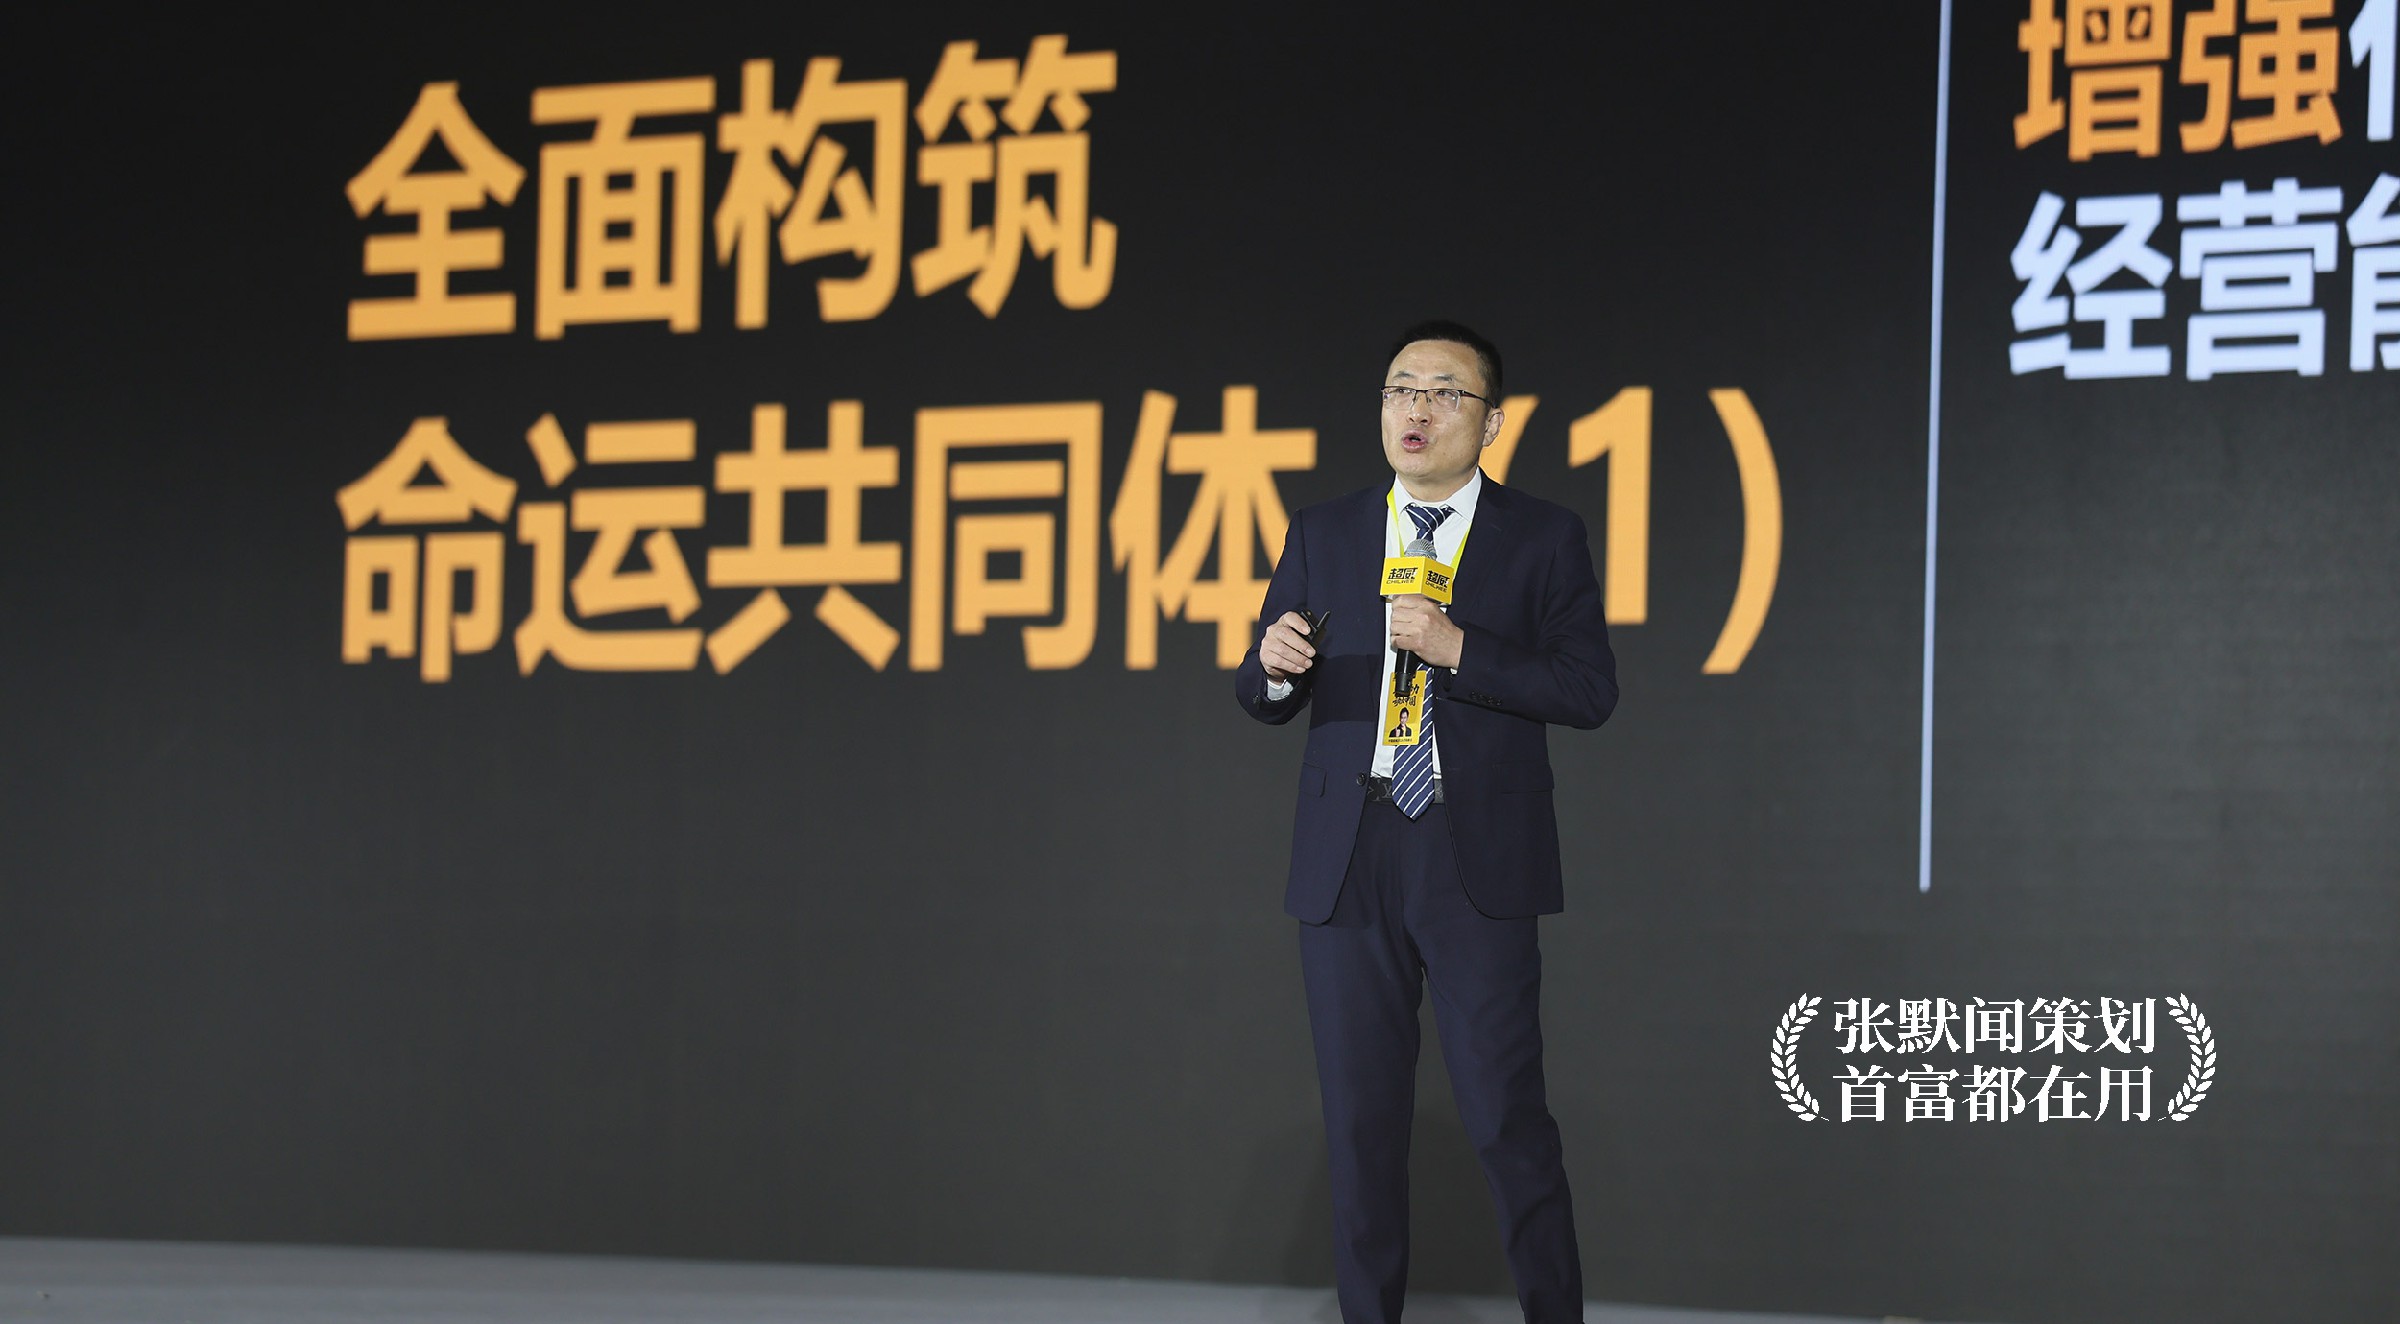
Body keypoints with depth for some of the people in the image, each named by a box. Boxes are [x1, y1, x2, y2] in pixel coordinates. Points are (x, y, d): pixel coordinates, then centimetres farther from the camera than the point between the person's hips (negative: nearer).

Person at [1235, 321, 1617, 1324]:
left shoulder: (1543, 538, 4)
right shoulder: (1323, 536, 13)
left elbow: (1590, 688, -6)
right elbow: (1263, 700, 13)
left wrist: (1458, 647, -16)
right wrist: (1276, 666, -11)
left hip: (1477, 865, -3)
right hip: (1348, 863, 3)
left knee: (1506, 1117, -6)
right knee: (1360, 1118, 7)